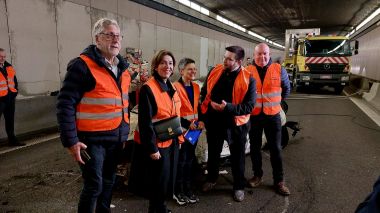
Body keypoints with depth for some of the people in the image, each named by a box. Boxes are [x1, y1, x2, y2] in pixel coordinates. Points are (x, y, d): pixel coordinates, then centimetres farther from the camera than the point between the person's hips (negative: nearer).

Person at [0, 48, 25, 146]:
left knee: (10, 120, 15)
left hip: (10, 98, 6)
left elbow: (14, 79, 17)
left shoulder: (9, 67, 10)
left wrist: (15, 91, 8)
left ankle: (12, 139, 26)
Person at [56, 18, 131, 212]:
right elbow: (65, 104, -15)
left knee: (108, 182, 19)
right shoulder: (82, 65, -13)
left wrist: (124, 131, 14)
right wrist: (71, 141, -17)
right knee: (94, 185, 0)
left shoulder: (123, 68, 10)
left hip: (116, 138, 7)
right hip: (92, 139, -7)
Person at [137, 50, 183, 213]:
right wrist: (151, 148, -19)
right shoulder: (148, 88, -17)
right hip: (158, 144, -8)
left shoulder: (171, 88, 9)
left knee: (169, 178, 19)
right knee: (159, 181, 6)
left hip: (172, 141, 8)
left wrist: (178, 137, 13)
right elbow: (145, 122, -20)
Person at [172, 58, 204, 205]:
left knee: (190, 159, 15)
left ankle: (187, 189, 28)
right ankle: (178, 191, 19)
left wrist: (201, 121, -2)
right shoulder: (175, 87, -13)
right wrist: (188, 123, -17)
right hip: (181, 128, -6)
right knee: (181, 160, 3)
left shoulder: (196, 87, 10)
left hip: (194, 128, 6)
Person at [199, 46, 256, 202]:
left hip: (235, 124, -3)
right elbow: (204, 93, 6)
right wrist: (202, 116, 5)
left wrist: (228, 107, -30)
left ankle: (239, 186, 35)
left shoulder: (248, 79, -15)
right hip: (213, 121, 4)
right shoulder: (215, 71, -3)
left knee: (237, 156, 14)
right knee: (213, 153, 21)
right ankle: (211, 179, 45)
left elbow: (249, 106, -17)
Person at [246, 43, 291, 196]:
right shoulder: (247, 71, -3)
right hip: (253, 116, 1)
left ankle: (279, 181, 18)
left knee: (275, 149, 5)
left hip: (272, 115, 0)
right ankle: (257, 175, 30)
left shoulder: (279, 70, -2)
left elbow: (286, 89, 13)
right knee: (255, 147, 12)